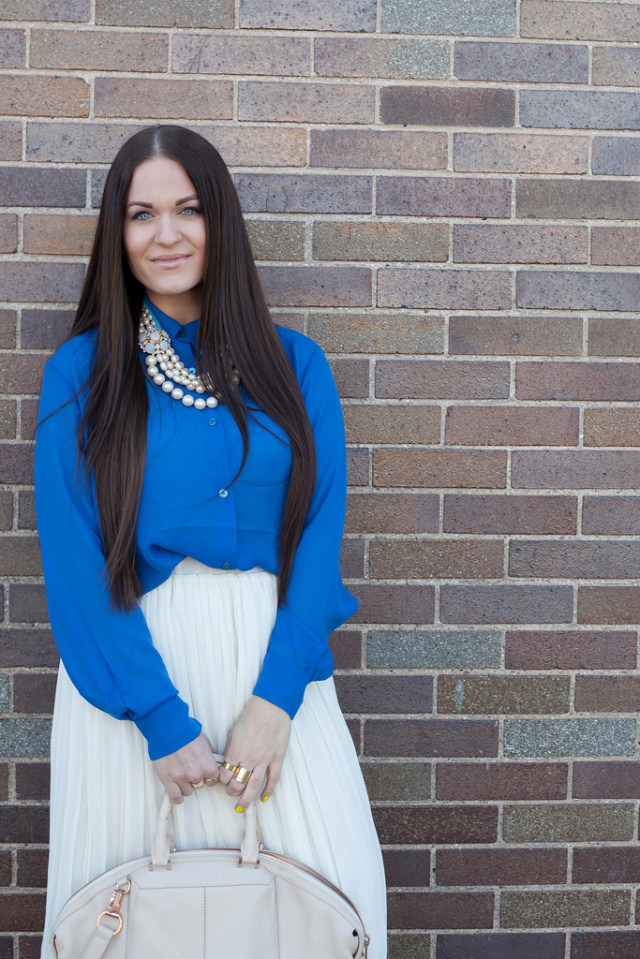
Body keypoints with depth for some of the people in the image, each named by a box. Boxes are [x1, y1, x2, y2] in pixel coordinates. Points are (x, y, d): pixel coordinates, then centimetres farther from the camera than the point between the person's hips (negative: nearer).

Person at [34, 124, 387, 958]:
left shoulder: (294, 365, 5)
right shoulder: (82, 371, 1)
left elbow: (320, 530, 0)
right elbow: (74, 559, -5)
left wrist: (275, 695, -11)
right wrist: (160, 716, -12)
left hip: (275, 659, 2)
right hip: (132, 662, -1)